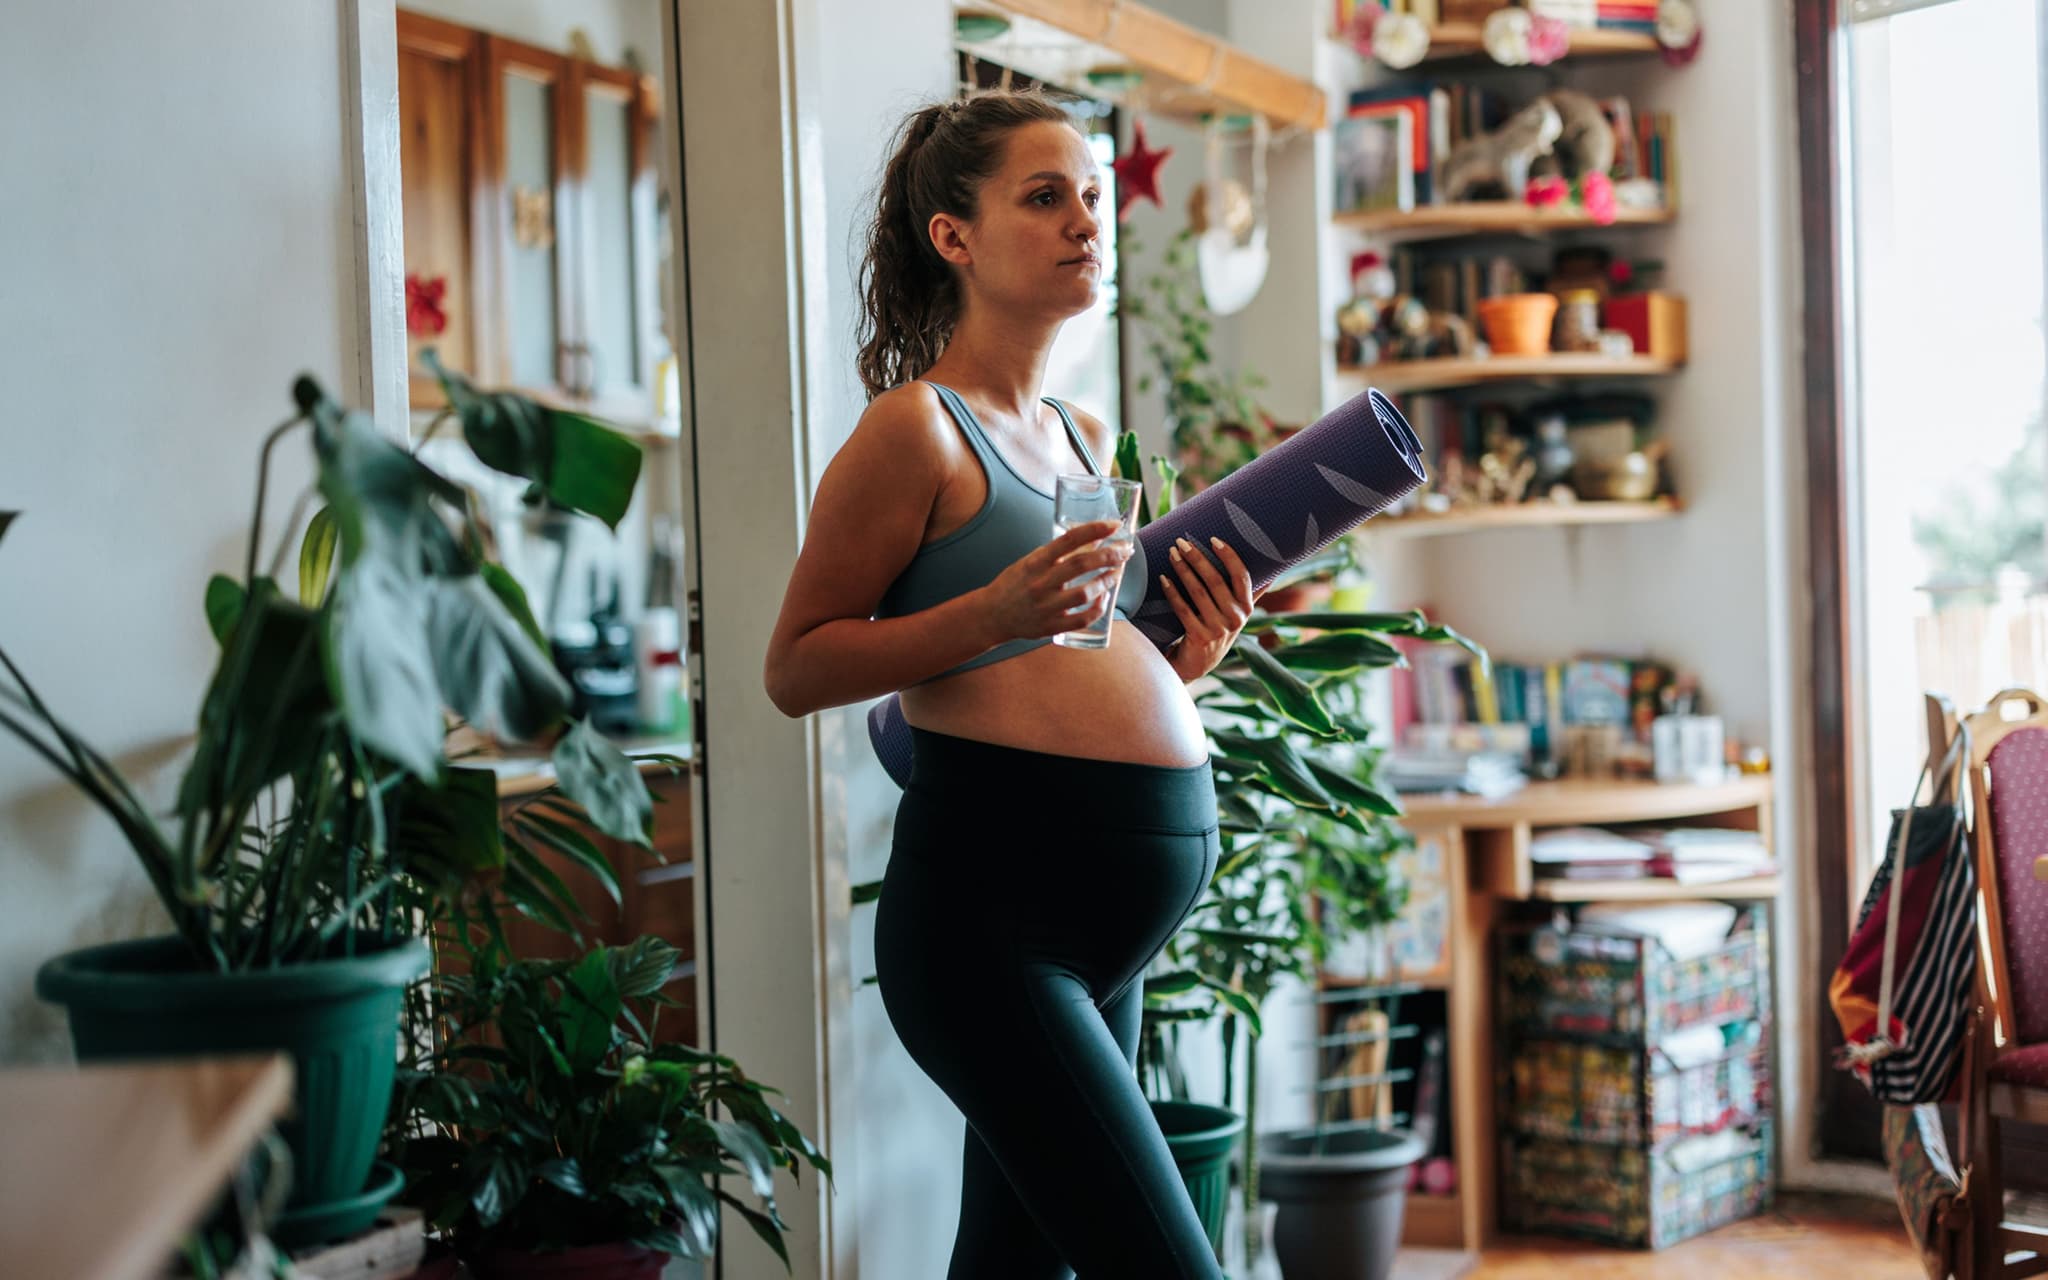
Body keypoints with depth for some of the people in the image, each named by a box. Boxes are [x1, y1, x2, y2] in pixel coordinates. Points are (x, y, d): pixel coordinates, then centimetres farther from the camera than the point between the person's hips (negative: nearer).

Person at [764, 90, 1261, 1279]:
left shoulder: (1086, 439, 17)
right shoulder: (916, 427, -7)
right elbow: (797, 667, -8)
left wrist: (1191, 652, 7)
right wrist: (994, 612, -19)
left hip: (1108, 937, 8)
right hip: (988, 906, -8)